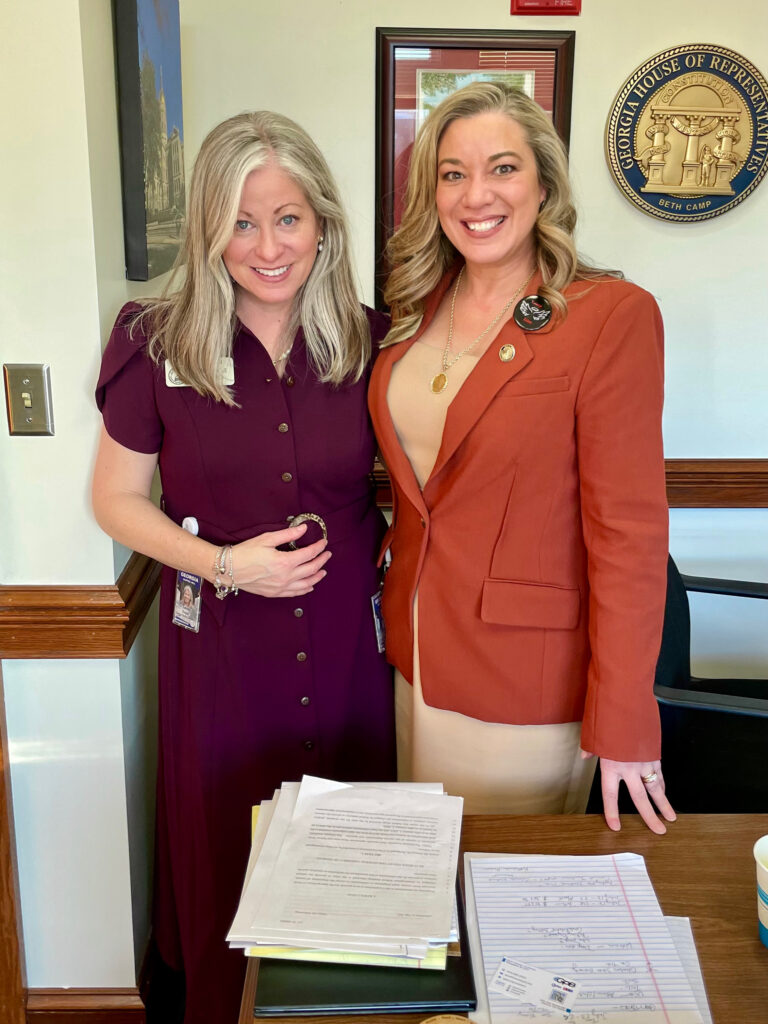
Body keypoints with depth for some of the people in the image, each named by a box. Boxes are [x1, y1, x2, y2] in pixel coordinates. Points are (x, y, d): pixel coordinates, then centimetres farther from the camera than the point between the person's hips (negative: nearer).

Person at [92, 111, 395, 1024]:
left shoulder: (369, 341, -2)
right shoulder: (157, 347, -8)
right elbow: (116, 499, -1)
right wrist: (224, 564, -14)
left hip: (346, 637, 2)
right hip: (222, 641, -1)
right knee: (227, 854, 14)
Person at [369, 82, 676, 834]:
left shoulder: (612, 315, -15)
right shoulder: (418, 306, 4)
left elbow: (628, 532, -17)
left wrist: (622, 725, -16)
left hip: (525, 688, -5)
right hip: (412, 662, 6)